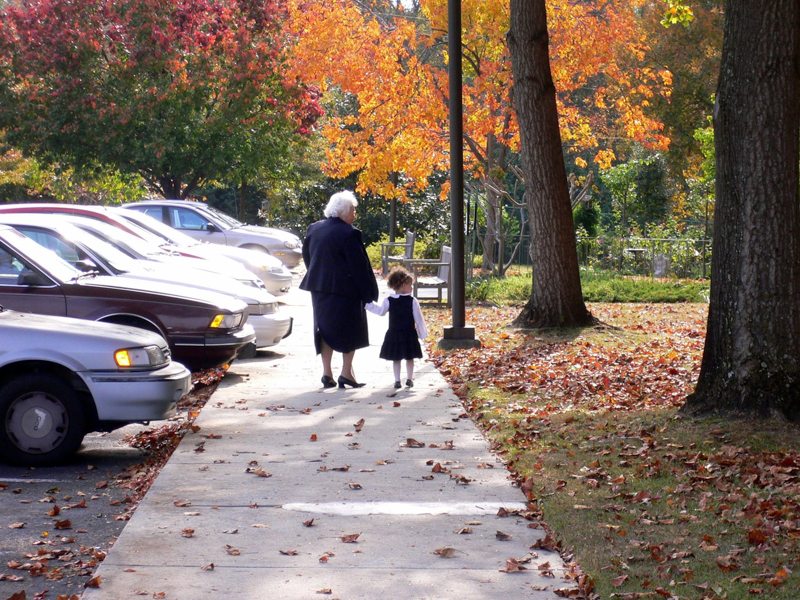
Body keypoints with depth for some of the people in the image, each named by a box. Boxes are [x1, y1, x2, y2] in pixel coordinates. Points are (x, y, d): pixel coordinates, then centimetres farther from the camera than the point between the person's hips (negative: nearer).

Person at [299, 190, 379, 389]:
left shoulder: (314, 229, 6)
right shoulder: (349, 234, -16)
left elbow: (307, 256, 16)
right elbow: (359, 266, -14)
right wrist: (368, 293, -9)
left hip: (319, 288, 6)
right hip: (345, 289, -6)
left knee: (325, 329, 12)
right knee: (350, 330, 6)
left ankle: (327, 372, 11)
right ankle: (346, 373, 6)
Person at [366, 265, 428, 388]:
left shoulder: (388, 300, -4)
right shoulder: (412, 301, -10)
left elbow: (380, 311, 11)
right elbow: (418, 319, -6)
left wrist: (368, 304, 23)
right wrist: (423, 333, 4)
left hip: (393, 334, 2)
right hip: (409, 334, -2)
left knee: (396, 358, 8)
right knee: (409, 358, 11)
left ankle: (397, 380, 7)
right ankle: (409, 379, 17)